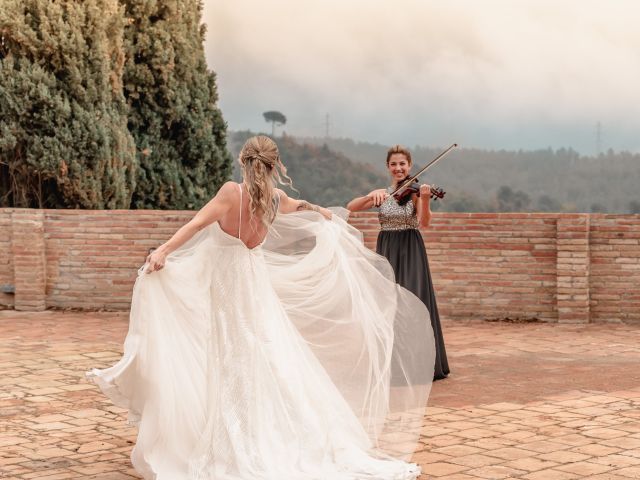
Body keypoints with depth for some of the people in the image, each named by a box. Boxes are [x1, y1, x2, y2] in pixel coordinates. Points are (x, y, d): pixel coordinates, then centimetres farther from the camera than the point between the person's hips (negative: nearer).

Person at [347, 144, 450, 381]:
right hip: (386, 251, 4)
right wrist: (371, 196, -21)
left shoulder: (414, 191, -3)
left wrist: (425, 200, -37)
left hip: (410, 252, -4)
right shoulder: (381, 193, 8)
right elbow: (351, 207, -4)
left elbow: (424, 223, -19)